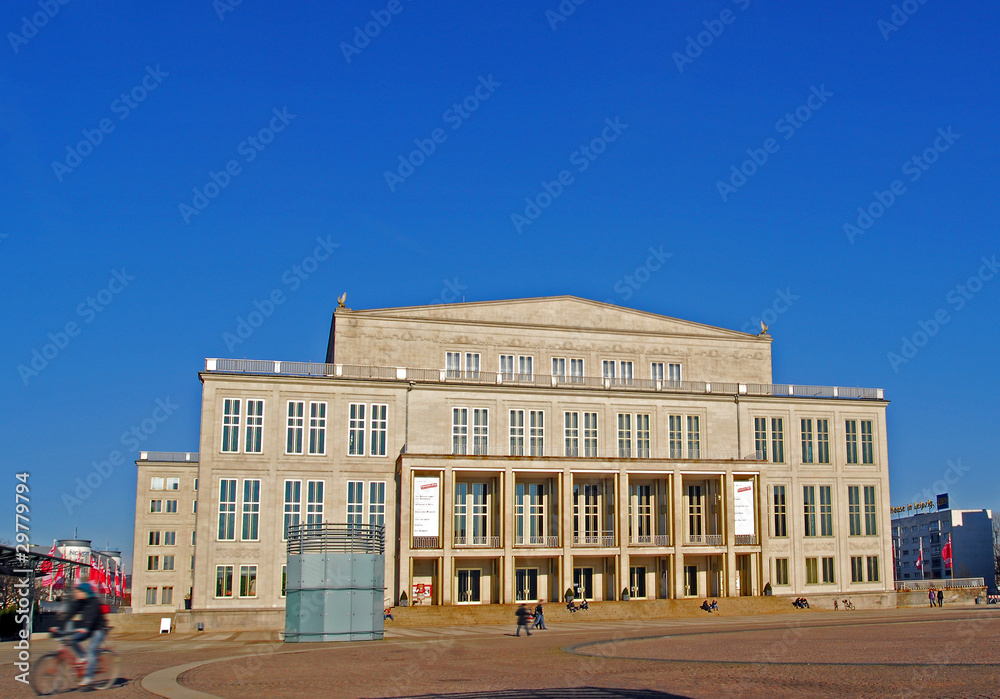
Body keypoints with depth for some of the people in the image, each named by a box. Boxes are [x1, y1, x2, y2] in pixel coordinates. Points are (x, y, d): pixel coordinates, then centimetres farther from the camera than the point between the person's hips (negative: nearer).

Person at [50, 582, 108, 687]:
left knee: (91, 650, -21)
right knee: (72, 639, -16)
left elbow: (91, 616, -33)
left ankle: (88, 676, -17)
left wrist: (85, 628, -48)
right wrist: (59, 627, -20)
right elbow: (68, 615, -7)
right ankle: (82, 657, 3)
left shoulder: (94, 602, -19)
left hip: (99, 629, -7)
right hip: (86, 629, 7)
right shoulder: (77, 603, 1)